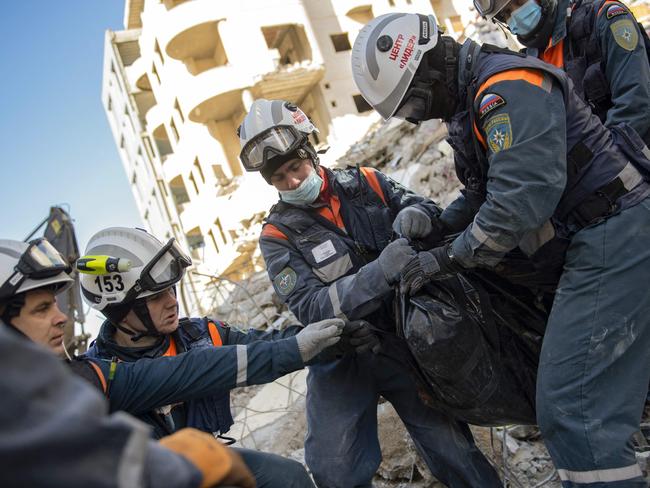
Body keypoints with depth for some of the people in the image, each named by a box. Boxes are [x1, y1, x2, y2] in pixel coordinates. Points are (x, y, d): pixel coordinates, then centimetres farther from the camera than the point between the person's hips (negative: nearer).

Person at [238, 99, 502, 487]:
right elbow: (310, 307, -17)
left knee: (455, 452, 4)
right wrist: (380, 272, -31)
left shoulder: (364, 183, 2)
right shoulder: (279, 235, -5)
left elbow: (426, 208, 9)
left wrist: (417, 214, -17)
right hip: (342, 359, -1)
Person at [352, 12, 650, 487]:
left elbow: (523, 196, -26)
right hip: (603, 239, 11)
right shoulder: (473, 101, 16)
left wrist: (450, 257, -15)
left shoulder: (505, 85, -17)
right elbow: (485, 192, 23)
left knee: (573, 410, -11)